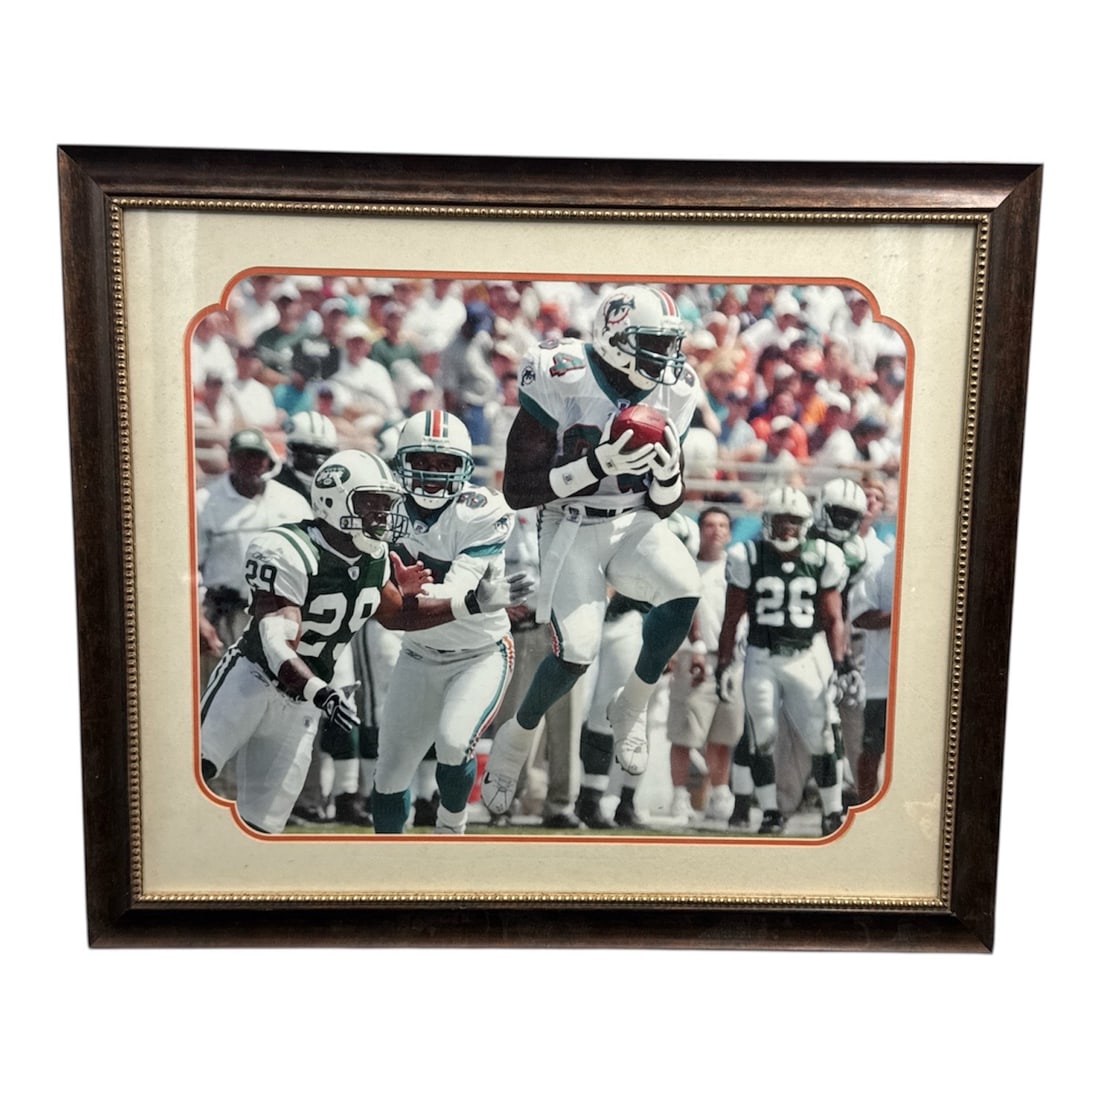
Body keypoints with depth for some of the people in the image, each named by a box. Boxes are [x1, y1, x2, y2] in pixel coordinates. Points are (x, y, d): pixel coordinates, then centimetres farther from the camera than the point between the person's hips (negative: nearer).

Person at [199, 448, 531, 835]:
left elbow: (397, 614, 13)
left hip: (299, 707, 5)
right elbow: (274, 645, -28)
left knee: (262, 824, 8)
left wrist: (471, 603, 4)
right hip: (251, 678, -5)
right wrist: (322, 694, -44)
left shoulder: (375, 558, -2)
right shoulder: (289, 553, -23)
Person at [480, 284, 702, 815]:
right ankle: (517, 736, 15)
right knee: (577, 652, -18)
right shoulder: (562, 381, -15)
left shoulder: (670, 395, 1)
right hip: (572, 528, -4)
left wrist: (669, 472, -15)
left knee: (684, 591, -25)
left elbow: (663, 507, 9)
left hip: (633, 523, 4)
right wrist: (598, 464, -26)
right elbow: (517, 490, -16)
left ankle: (630, 708, 1)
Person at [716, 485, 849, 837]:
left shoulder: (821, 559, 1)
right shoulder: (748, 558, -3)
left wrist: (840, 663, -2)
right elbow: (731, 619, 2)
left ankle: (833, 812, 21)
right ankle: (771, 813, 18)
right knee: (762, 740, 2)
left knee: (821, 738, 3)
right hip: (761, 659, -1)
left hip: (804, 658, 1)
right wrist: (723, 665, -1)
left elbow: (833, 619, 6)